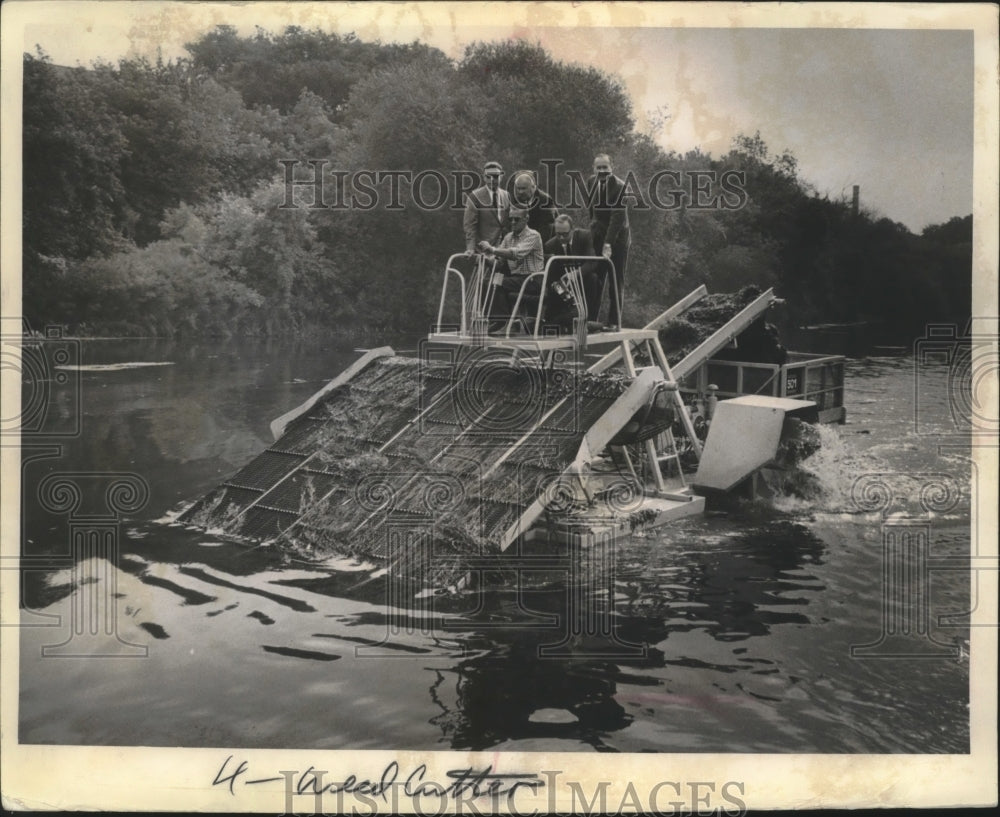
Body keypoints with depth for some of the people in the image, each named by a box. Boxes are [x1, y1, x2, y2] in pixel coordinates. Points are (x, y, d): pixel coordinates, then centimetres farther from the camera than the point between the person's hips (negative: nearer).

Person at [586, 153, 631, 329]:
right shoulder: (591, 182, 3)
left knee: (617, 281, -1)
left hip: (617, 238, -5)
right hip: (598, 236, 5)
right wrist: (593, 228, 12)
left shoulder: (620, 186, -17)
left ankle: (614, 321, 3)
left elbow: (617, 216, -25)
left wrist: (608, 244, -32)